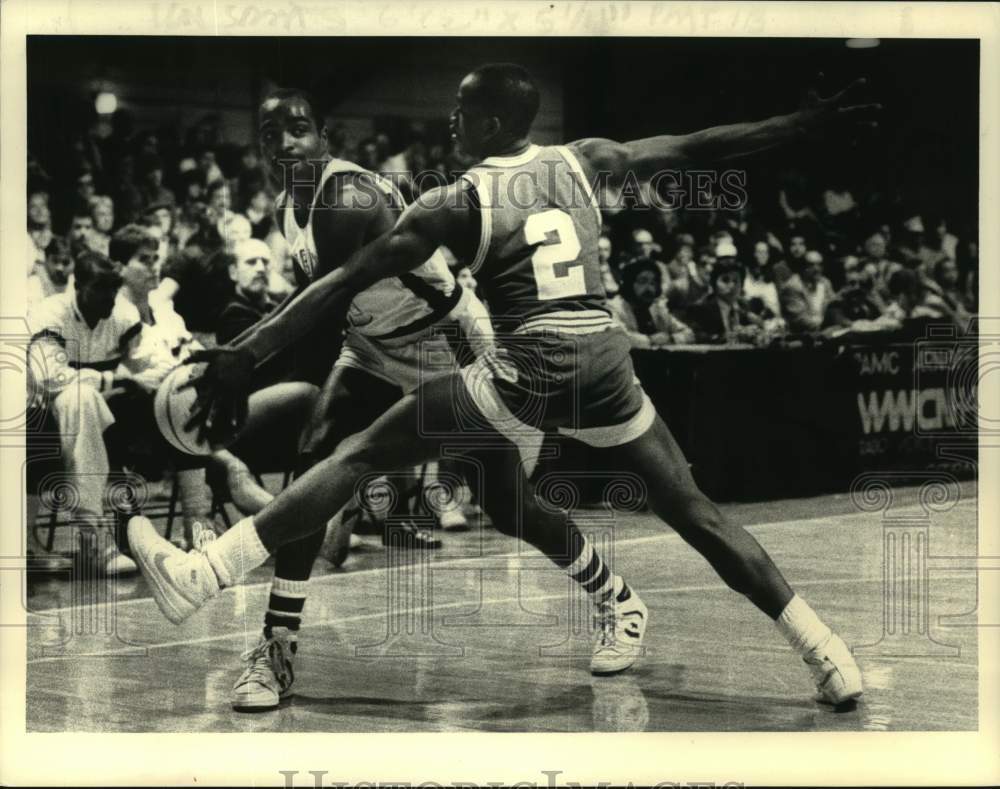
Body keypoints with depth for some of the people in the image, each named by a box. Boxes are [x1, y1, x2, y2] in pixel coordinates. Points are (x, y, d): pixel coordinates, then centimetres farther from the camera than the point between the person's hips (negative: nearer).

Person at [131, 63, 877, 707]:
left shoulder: (457, 202, 1)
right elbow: (695, 147, 22)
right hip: (607, 365, 5)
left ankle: (203, 576, -7)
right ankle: (825, 650, 18)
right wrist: (806, 121, 35)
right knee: (691, 509, 17)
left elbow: (347, 282, -1)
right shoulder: (585, 161, 13)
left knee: (365, 453, 0)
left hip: (529, 373, -4)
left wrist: (247, 352, -2)